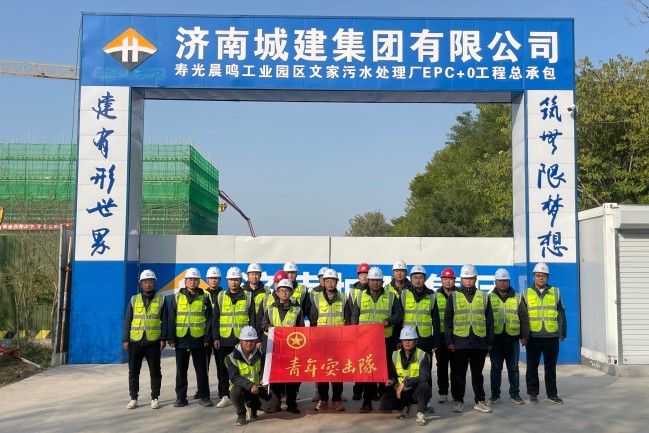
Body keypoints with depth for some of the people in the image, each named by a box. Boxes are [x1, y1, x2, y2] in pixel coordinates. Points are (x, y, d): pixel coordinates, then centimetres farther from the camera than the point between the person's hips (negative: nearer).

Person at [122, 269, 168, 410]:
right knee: (133, 372, 7)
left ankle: (155, 398, 15)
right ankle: (133, 398, 18)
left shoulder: (161, 299, 3)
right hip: (135, 341, 2)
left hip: (153, 342, -1)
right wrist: (125, 339, 0)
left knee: (155, 372, 5)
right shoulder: (134, 300, 7)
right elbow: (127, 321, 6)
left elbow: (164, 321, 2)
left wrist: (163, 339, -5)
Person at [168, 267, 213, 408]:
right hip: (181, 339, 1)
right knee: (181, 370, 8)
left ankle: (204, 397, 12)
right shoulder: (177, 298, 6)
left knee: (201, 369, 4)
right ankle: (181, 397, 16)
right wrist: (171, 338, -3)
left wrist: (207, 338, -5)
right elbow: (171, 319, 4)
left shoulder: (204, 298, 4)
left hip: (198, 339, -1)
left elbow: (208, 319, 3)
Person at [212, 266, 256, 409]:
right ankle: (226, 396, 16)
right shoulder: (221, 297, 8)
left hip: (242, 339, -2)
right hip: (225, 339, 2)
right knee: (224, 369, 6)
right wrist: (216, 337, 0)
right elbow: (215, 319, 8)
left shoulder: (248, 297, 4)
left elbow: (252, 319, 4)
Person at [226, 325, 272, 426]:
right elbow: (234, 377, -20)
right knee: (236, 390, -37)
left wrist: (263, 380, -20)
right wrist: (250, 385, -32)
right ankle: (241, 415, -10)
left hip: (257, 388, 3)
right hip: (242, 389, -3)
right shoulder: (233, 357, -11)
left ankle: (254, 405, 17)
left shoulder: (259, 354, 2)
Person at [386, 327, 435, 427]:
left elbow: (424, 377, -23)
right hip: (401, 392, 4)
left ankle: (421, 414, -12)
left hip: (417, 392, -4)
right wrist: (392, 381, -12)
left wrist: (405, 383, -29)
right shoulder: (395, 355, 1)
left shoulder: (422, 355, -12)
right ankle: (404, 407, 14)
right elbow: (392, 374, 12)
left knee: (423, 385, -37)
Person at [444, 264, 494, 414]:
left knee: (477, 373, 10)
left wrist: (490, 341, 7)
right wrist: (449, 341, -3)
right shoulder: (454, 296, 4)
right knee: (459, 373, 6)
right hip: (460, 342, -1)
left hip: (479, 342, 1)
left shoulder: (483, 296, 9)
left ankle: (480, 401, 18)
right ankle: (458, 401, 15)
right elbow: (447, 320, 3)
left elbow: (489, 320, 11)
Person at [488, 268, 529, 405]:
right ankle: (495, 394, 15)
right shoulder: (489, 298, 5)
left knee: (513, 368, 8)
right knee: (496, 368, 6)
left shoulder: (516, 298, 8)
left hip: (512, 338, 1)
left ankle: (514, 394, 17)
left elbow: (524, 318, 7)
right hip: (495, 339, -1)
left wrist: (524, 336, 0)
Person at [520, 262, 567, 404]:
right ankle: (533, 393, 15)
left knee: (551, 367, 8)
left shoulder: (555, 292, 8)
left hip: (552, 337, 1)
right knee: (532, 367, 5)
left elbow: (561, 314, 9)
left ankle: (552, 394, 18)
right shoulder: (526, 294, 5)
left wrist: (562, 333, 4)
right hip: (533, 337, -1)